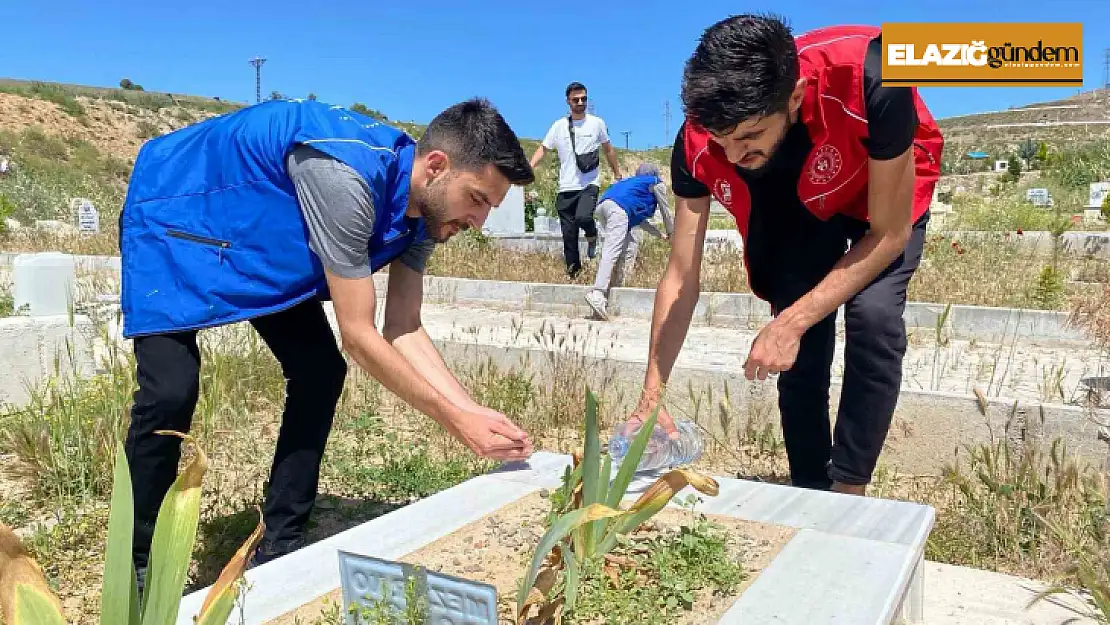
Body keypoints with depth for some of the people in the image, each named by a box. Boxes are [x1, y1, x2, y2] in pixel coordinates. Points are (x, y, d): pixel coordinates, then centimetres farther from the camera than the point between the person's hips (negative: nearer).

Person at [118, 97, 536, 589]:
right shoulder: (345, 177, -40)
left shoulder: (423, 207, -12)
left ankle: (279, 545, 9)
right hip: (174, 216, -8)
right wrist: (455, 420, -30)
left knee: (320, 373, -3)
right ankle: (141, 566, 2)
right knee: (171, 391, -20)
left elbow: (404, 330, -10)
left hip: (258, 241, 8)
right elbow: (359, 336, -36)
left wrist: (474, 411, -21)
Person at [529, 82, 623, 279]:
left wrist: (618, 175, 19)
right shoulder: (559, 126, 6)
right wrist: (528, 169, -8)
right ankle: (573, 270, 17)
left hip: (589, 185, -2)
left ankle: (592, 237, 6)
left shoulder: (597, 123, 4)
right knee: (568, 233, 3)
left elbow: (608, 150, 16)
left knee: (582, 217, -28)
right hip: (566, 188, 2)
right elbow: (543, 149, 8)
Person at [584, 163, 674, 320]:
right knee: (612, 250, -20)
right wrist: (671, 233, 41)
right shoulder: (657, 183, 23)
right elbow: (666, 211, 25)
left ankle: (614, 287, 12)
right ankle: (597, 292, -37)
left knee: (631, 244, 20)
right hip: (618, 207, -8)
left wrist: (659, 234, 50)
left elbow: (638, 219, 44)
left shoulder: (634, 182, 41)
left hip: (603, 205, 8)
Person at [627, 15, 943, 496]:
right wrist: (651, 397, -26)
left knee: (873, 315, -25)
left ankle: (849, 491, -11)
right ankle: (810, 491, 11)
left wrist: (789, 323, -37)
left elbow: (889, 234, -31)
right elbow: (681, 279, -23)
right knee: (801, 347, -9)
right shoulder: (698, 143, -31)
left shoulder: (868, 81, -43)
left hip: (886, 193, -2)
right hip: (800, 203, 3)